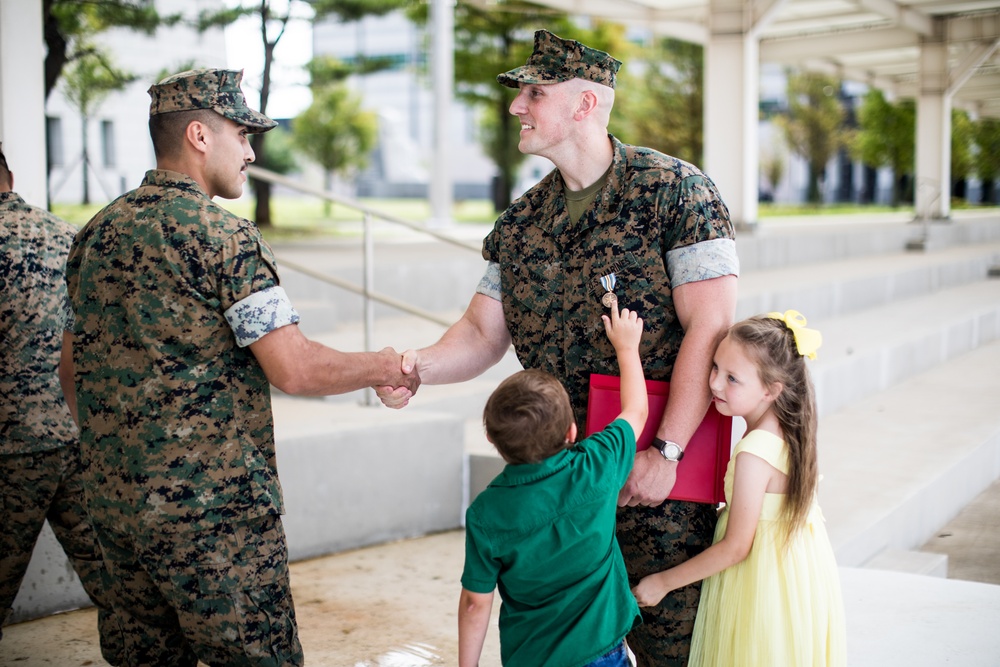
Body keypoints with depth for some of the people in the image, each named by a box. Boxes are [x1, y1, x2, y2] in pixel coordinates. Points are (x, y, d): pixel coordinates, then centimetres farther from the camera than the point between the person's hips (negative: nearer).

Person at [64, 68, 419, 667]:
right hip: (211, 505, -8)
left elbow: (73, 366, 17)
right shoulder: (225, 237, -13)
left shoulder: (96, 234, 10)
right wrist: (386, 367, -4)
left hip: (115, 500, 8)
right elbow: (294, 369, -19)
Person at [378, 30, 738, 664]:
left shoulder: (677, 191, -9)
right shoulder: (521, 222, 10)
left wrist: (664, 453, -18)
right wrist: (419, 365, -9)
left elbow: (709, 329, -14)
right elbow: (483, 333, 12)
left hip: (657, 473, -5)